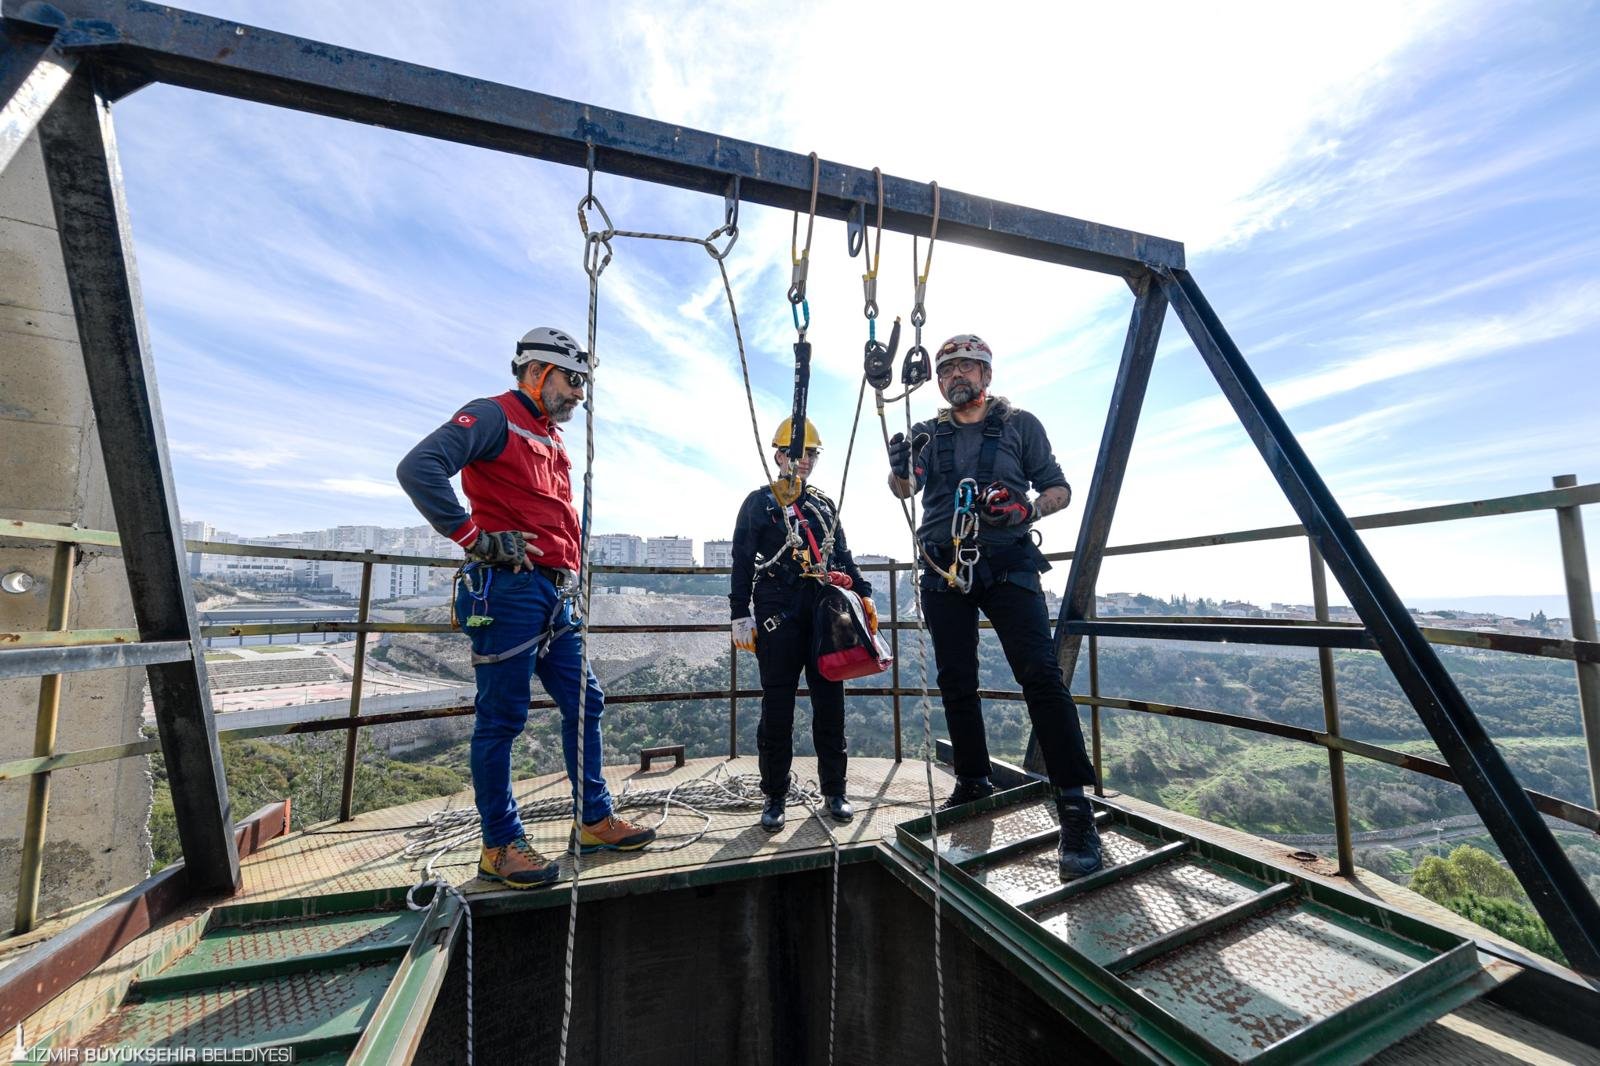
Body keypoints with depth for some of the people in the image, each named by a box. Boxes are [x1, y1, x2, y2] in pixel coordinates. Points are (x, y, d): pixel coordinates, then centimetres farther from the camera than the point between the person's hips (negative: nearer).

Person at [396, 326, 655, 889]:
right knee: (501, 718, 2)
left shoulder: (552, 440, 21)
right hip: (508, 590, -9)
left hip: (554, 597, 9)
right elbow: (417, 468, -20)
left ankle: (593, 820, 24)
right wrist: (476, 538, -18)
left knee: (585, 701, 11)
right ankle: (500, 846, 18)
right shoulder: (495, 416, -5)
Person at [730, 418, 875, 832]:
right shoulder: (759, 502, 7)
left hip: (824, 613, 4)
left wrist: (864, 594, 8)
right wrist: (740, 615, -6)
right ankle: (775, 797, 16)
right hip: (777, 616, -3)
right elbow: (742, 562, 1)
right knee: (777, 708, 1)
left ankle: (834, 791, 21)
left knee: (830, 704, 7)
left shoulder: (826, 506, 19)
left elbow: (843, 558, 20)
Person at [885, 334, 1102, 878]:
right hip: (944, 571, 3)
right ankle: (973, 782, 24)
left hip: (1007, 566, -3)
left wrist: (1030, 510, -14)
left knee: (1040, 673, -15)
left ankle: (1074, 804, -7)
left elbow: (1059, 488, 8)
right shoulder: (927, 434, 14)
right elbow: (904, 488, 0)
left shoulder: (1020, 424, 9)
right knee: (956, 684, 8)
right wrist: (899, 468, -23)